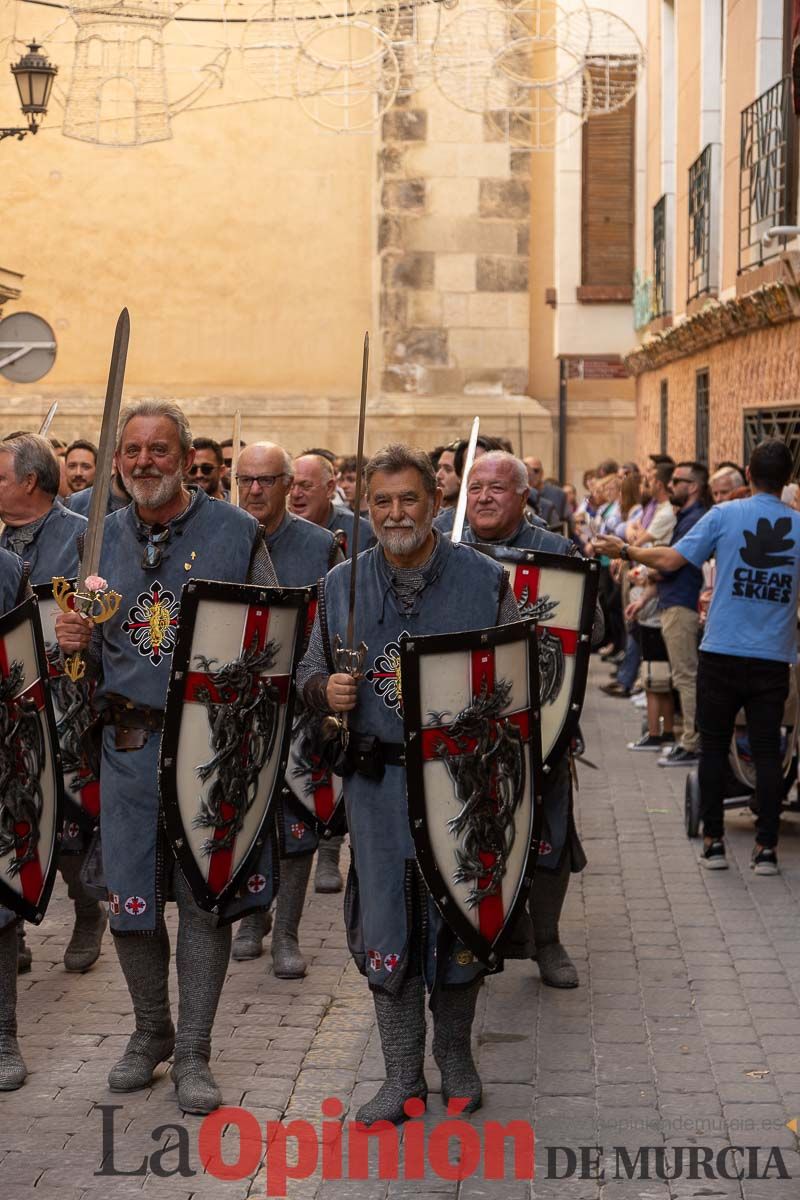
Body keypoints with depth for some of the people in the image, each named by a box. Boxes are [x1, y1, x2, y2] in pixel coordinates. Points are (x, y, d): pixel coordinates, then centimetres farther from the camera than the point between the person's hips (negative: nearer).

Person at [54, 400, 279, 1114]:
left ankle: (193, 1053, 15)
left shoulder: (235, 533, -1)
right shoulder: (103, 539, 9)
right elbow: (96, 658, 16)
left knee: (206, 898, 2)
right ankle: (150, 1033, 29)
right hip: (130, 742, 3)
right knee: (130, 897, 8)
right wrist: (76, 643, -6)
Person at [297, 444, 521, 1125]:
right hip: (378, 783, 1)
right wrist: (327, 690, -9)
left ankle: (455, 1055, 30)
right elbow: (311, 673, 14)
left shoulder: (485, 580, -1)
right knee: (386, 928, 2)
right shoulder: (341, 586, 5)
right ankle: (403, 1076, 15)